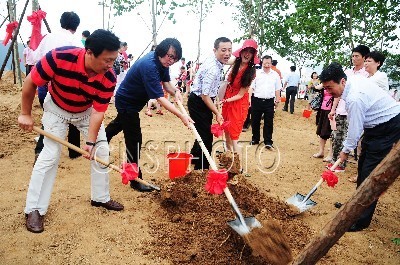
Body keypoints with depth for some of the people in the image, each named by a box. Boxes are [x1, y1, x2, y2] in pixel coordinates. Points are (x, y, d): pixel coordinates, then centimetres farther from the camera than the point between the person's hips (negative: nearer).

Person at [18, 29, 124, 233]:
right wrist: (26, 114, -13)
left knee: (102, 151, 1)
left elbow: (98, 111, -22)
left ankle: (101, 198, 19)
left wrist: (91, 142, -29)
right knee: (50, 155, -8)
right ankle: (34, 209, 6)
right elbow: (30, 82, -22)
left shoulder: (108, 79, -29)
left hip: (87, 111, 3)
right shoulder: (59, 58, -37)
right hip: (57, 109, -3)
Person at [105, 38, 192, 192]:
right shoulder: (149, 66, -37)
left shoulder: (162, 62, -9)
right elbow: (160, 98, -41)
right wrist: (181, 116, -46)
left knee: (119, 123, 33)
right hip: (126, 103, -10)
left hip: (132, 101, 10)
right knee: (134, 140, -9)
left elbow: (166, 82, -2)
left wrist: (175, 92, -25)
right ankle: (136, 181, 2)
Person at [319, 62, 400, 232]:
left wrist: (346, 150, -5)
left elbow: (355, 129, -22)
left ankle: (361, 221, -1)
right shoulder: (353, 80, -2)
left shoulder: (355, 98, -31)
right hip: (377, 124, 11)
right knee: (363, 165, 17)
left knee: (370, 173, -10)